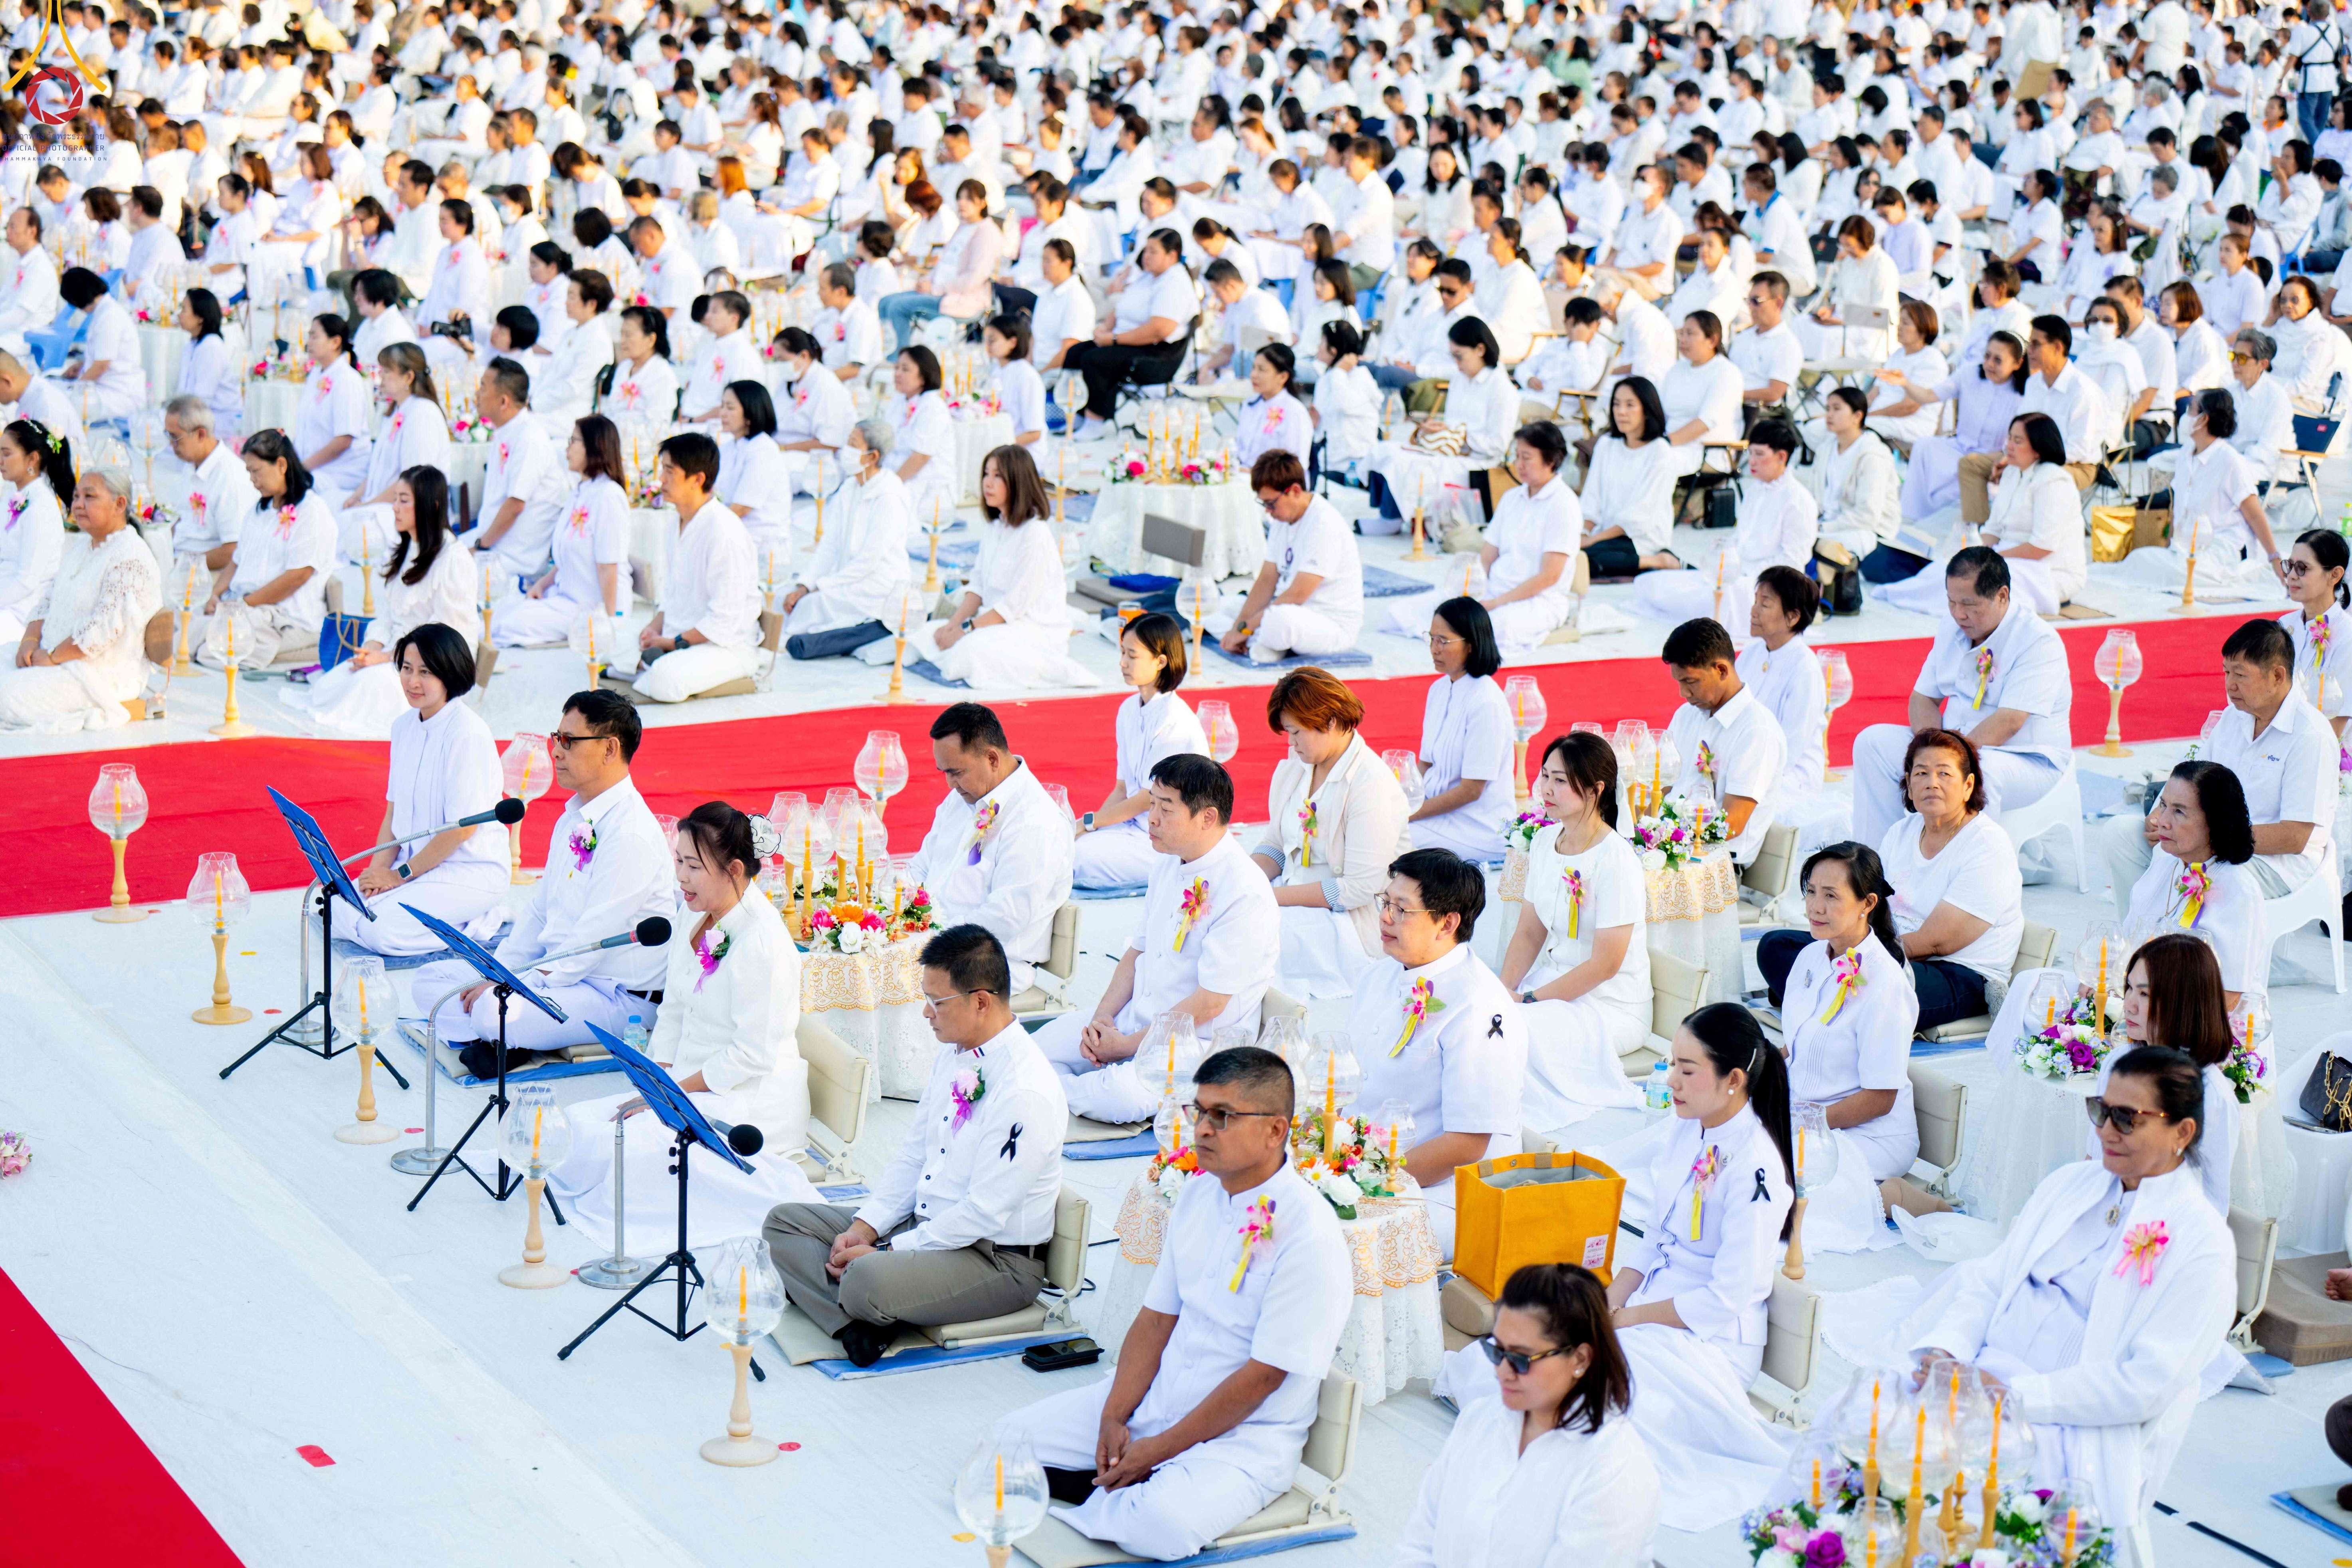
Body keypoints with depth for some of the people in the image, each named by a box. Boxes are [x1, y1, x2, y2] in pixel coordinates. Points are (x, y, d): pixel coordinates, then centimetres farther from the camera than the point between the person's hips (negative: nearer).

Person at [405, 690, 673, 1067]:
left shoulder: (631, 834, -20)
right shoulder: (573, 820, 12)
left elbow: (594, 940, -22)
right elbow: (538, 910, 17)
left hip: (618, 997, -10)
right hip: (559, 971, 10)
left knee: (497, 1011, -34)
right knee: (428, 981, 4)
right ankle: (507, 1040, -11)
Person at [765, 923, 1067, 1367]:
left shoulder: (1026, 1093, -24)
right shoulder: (953, 1058, 6)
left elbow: (985, 1212, -24)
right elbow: (913, 1154, 14)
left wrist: (886, 1253, -20)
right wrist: (867, 1225, -1)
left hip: (997, 1259, -10)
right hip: (923, 1224, 10)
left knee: (868, 1280, -36)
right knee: (784, 1222, 4)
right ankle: (856, 1325, -18)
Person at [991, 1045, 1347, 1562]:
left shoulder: (1308, 1235, -21)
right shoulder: (1198, 1193, 4)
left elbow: (1262, 1377, -20)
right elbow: (1157, 1316, 7)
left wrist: (1157, 1451, -17)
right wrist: (1114, 1417, -7)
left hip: (1246, 1436, -7)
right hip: (1158, 1400, 7)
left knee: (1163, 1524, -33)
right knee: (1014, 1437, 0)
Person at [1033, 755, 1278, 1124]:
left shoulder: (1245, 895, -21)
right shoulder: (1168, 866, 8)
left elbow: (1208, 1003, -21)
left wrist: (1124, 1046, -15)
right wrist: (1103, 1015, -1)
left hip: (1199, 1043, -8)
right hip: (1135, 1020, 8)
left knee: (1126, 1095, -32)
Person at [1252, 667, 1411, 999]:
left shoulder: (1373, 786, -18)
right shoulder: (1293, 767, 7)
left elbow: (1360, 889, -20)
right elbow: (1275, 845, 16)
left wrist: (1277, 896, -20)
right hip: (1295, 900, 7)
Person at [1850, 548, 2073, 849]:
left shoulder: (2038, 641, -16)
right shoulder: (1952, 634, 9)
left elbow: (2009, 723, -24)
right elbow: (1923, 698, 12)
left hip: (2029, 762, -8)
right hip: (1956, 745, 8)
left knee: (1973, 771, -40)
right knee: (1873, 742, -6)